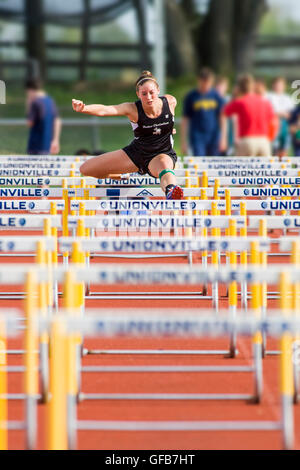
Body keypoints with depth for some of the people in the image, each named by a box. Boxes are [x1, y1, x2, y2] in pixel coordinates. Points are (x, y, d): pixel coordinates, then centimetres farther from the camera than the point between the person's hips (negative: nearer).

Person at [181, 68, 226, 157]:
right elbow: (185, 120, 2)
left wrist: (222, 138, -2)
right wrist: (183, 142, 0)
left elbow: (222, 118, 5)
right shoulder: (191, 97, 0)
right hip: (197, 137, -2)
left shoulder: (216, 96, 4)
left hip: (214, 136, 2)